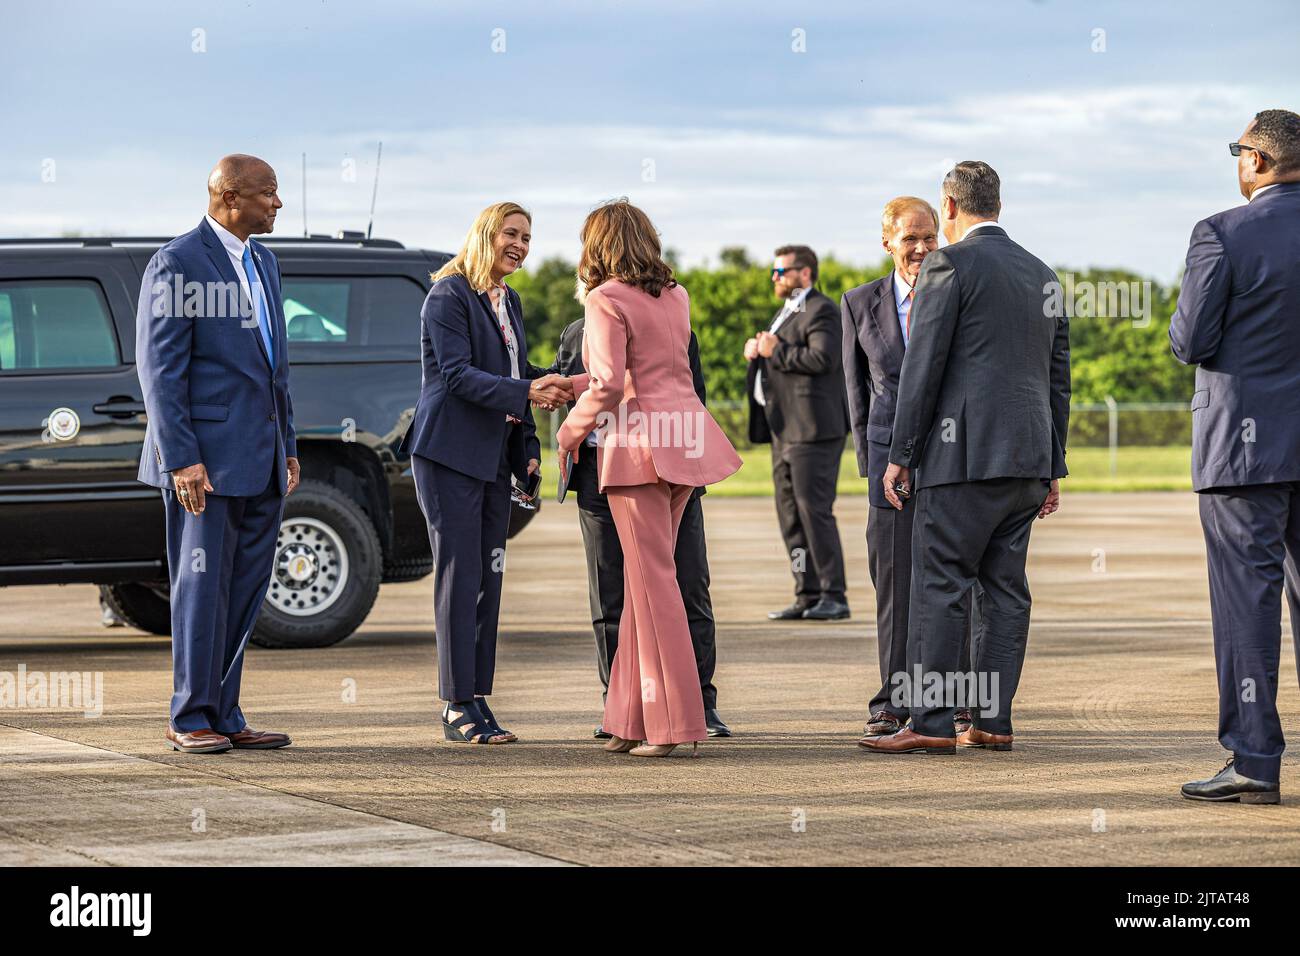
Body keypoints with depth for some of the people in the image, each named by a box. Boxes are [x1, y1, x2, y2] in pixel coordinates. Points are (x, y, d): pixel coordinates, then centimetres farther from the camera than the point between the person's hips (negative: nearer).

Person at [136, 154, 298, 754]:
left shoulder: (262, 261, 16)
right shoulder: (177, 264, -9)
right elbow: (159, 368, -13)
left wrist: (287, 446, 18)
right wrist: (181, 458, -18)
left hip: (261, 460, 8)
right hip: (208, 457, -8)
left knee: (245, 593, 8)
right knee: (204, 587, -2)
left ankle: (224, 716, 14)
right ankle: (191, 719, 6)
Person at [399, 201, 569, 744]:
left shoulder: (509, 302, 17)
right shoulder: (449, 295, -8)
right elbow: (458, 374, -17)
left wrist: (528, 446, 12)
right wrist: (526, 393, -27)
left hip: (494, 456, 8)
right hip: (450, 453, -8)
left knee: (489, 579, 6)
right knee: (460, 577, -8)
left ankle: (477, 700, 10)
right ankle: (459, 708, -6)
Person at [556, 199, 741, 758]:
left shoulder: (607, 300, -9)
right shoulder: (674, 296, 14)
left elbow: (610, 386, -17)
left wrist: (572, 430, -1)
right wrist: (575, 386, 32)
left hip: (639, 442, -7)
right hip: (685, 437, 7)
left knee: (652, 580, -4)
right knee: (646, 578, 12)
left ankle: (672, 724, -5)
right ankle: (634, 720, 14)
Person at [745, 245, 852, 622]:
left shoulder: (821, 312, -8)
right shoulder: (786, 312, 23)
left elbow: (823, 358, -23)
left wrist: (776, 352, -15)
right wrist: (756, 352, 7)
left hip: (813, 428, -10)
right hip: (785, 431, 10)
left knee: (815, 510, -11)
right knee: (790, 516, 8)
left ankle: (834, 597, -9)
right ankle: (808, 596, 11)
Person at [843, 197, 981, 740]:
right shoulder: (861, 303, 7)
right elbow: (857, 387, 11)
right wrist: (870, 461, 9)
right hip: (891, 449, 1)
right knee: (893, 579, 2)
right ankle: (893, 701, 8)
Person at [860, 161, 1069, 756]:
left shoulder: (949, 265, -6)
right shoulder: (1042, 275, 17)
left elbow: (923, 365, -10)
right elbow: (1058, 377, 18)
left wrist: (900, 455, -7)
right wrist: (1052, 468, 22)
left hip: (964, 457, -7)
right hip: (1028, 460, 7)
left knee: (939, 588, -6)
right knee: (1006, 589, 9)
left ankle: (931, 724, -9)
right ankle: (992, 721, 8)